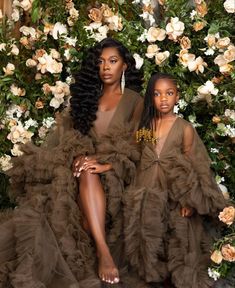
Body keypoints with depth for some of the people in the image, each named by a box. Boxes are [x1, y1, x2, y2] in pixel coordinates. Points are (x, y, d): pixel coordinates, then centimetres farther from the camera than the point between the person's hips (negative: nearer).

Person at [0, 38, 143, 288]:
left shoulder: (134, 100, 11)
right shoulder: (88, 94, 20)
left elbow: (133, 144, 0)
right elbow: (71, 130, 10)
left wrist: (108, 164, -19)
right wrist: (80, 155, -13)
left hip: (114, 168, -2)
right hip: (86, 158, 2)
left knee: (91, 175, -39)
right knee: (88, 174, -38)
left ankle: (99, 251, -48)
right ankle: (103, 251, -52)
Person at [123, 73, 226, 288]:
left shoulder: (185, 128, -7)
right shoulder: (146, 125, 2)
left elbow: (192, 167, -5)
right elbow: (140, 159, 6)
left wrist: (189, 201, -9)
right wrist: (138, 192, 3)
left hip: (174, 195, -2)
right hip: (146, 194, 3)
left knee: (176, 240, 6)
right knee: (149, 237, 10)